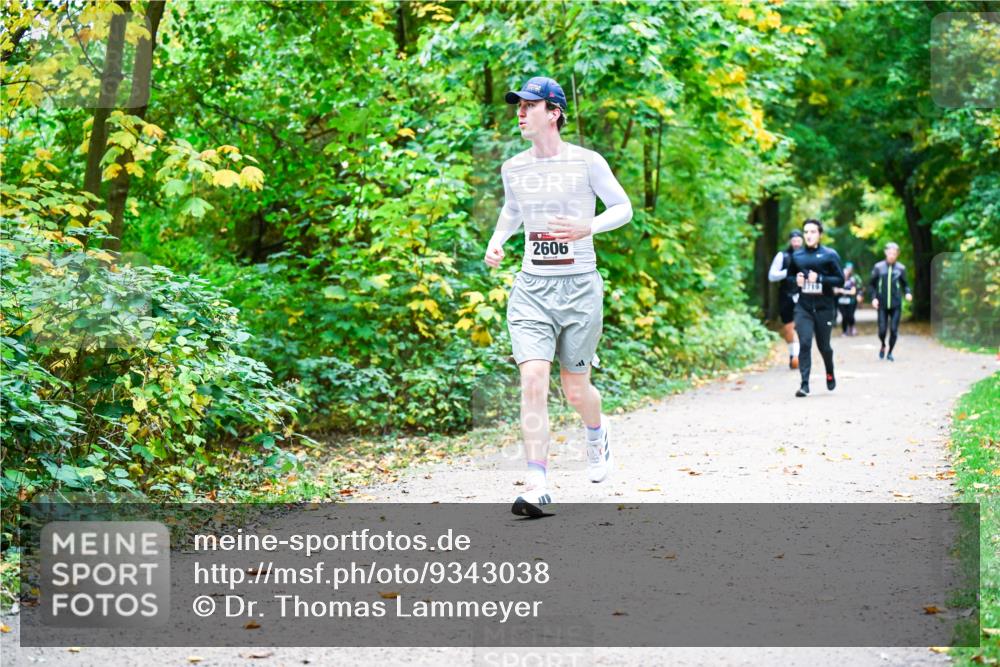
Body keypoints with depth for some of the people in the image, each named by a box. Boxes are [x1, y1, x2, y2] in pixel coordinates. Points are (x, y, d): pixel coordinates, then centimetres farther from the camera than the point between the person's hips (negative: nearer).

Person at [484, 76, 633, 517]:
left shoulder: (586, 162, -5)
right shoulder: (513, 168, 7)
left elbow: (623, 207, 2)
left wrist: (588, 228, -16)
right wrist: (496, 242, 7)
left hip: (580, 286, -2)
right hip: (531, 287, 2)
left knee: (575, 389, 7)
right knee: (532, 379, -14)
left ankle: (597, 434, 44)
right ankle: (537, 485, -14)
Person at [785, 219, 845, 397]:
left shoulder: (829, 255, -3)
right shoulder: (796, 255, 7)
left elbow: (840, 280, -5)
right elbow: (789, 277, 19)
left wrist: (819, 278, -18)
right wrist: (796, 280, -4)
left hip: (824, 307, -1)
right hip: (803, 307, 1)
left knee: (823, 345, 9)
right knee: (805, 343, -12)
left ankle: (830, 373, 39)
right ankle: (804, 384, -12)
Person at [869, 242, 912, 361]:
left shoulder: (900, 268, 3)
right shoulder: (878, 267, 2)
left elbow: (904, 284, 13)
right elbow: (871, 284, 9)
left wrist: (907, 293, -7)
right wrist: (874, 298, -4)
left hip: (896, 305, 0)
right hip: (882, 305, 0)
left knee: (894, 330, -2)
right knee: (882, 330, -3)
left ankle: (890, 352, 16)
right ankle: (883, 346, 28)